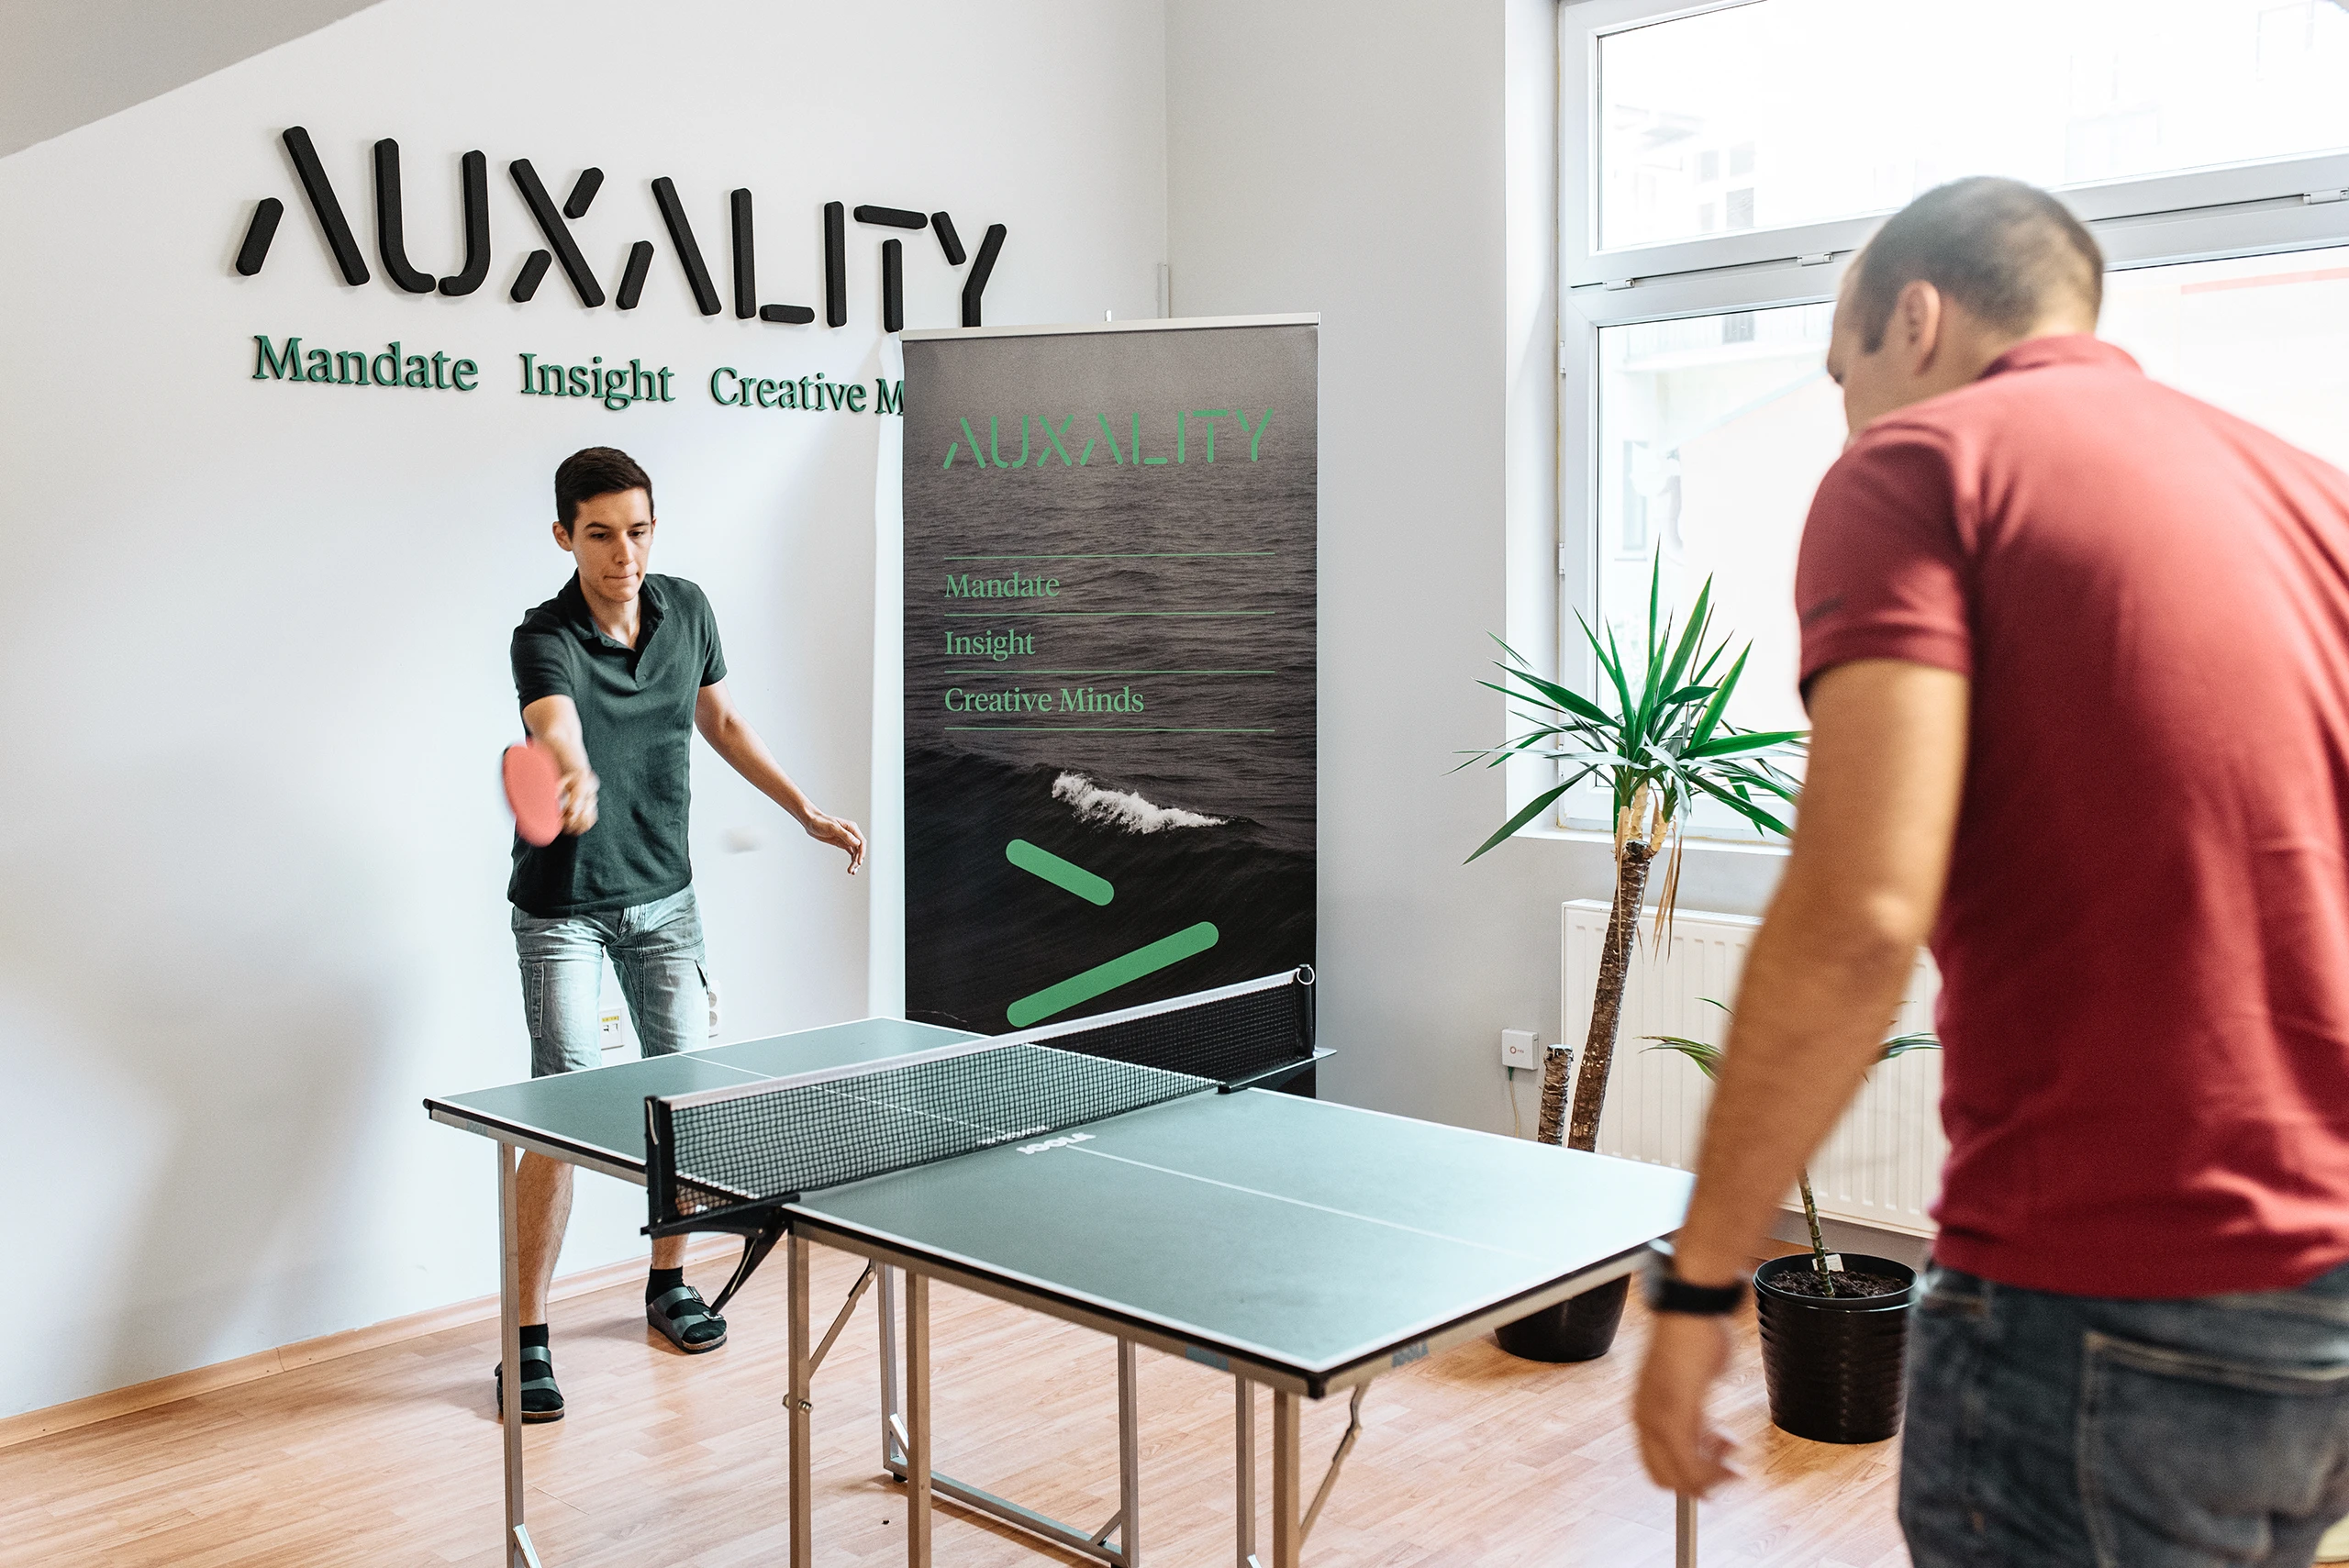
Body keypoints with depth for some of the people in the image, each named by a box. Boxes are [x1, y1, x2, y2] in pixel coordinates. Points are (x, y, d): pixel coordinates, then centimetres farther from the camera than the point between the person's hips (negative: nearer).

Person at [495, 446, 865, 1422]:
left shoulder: (686, 609, -3)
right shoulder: (546, 640, -21)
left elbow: (721, 721, 13)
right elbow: (556, 729, -43)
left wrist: (806, 812, 11)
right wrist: (575, 782, -66)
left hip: (663, 896, 5)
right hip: (563, 908, -5)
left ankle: (669, 1285, 30)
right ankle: (528, 1338, 6)